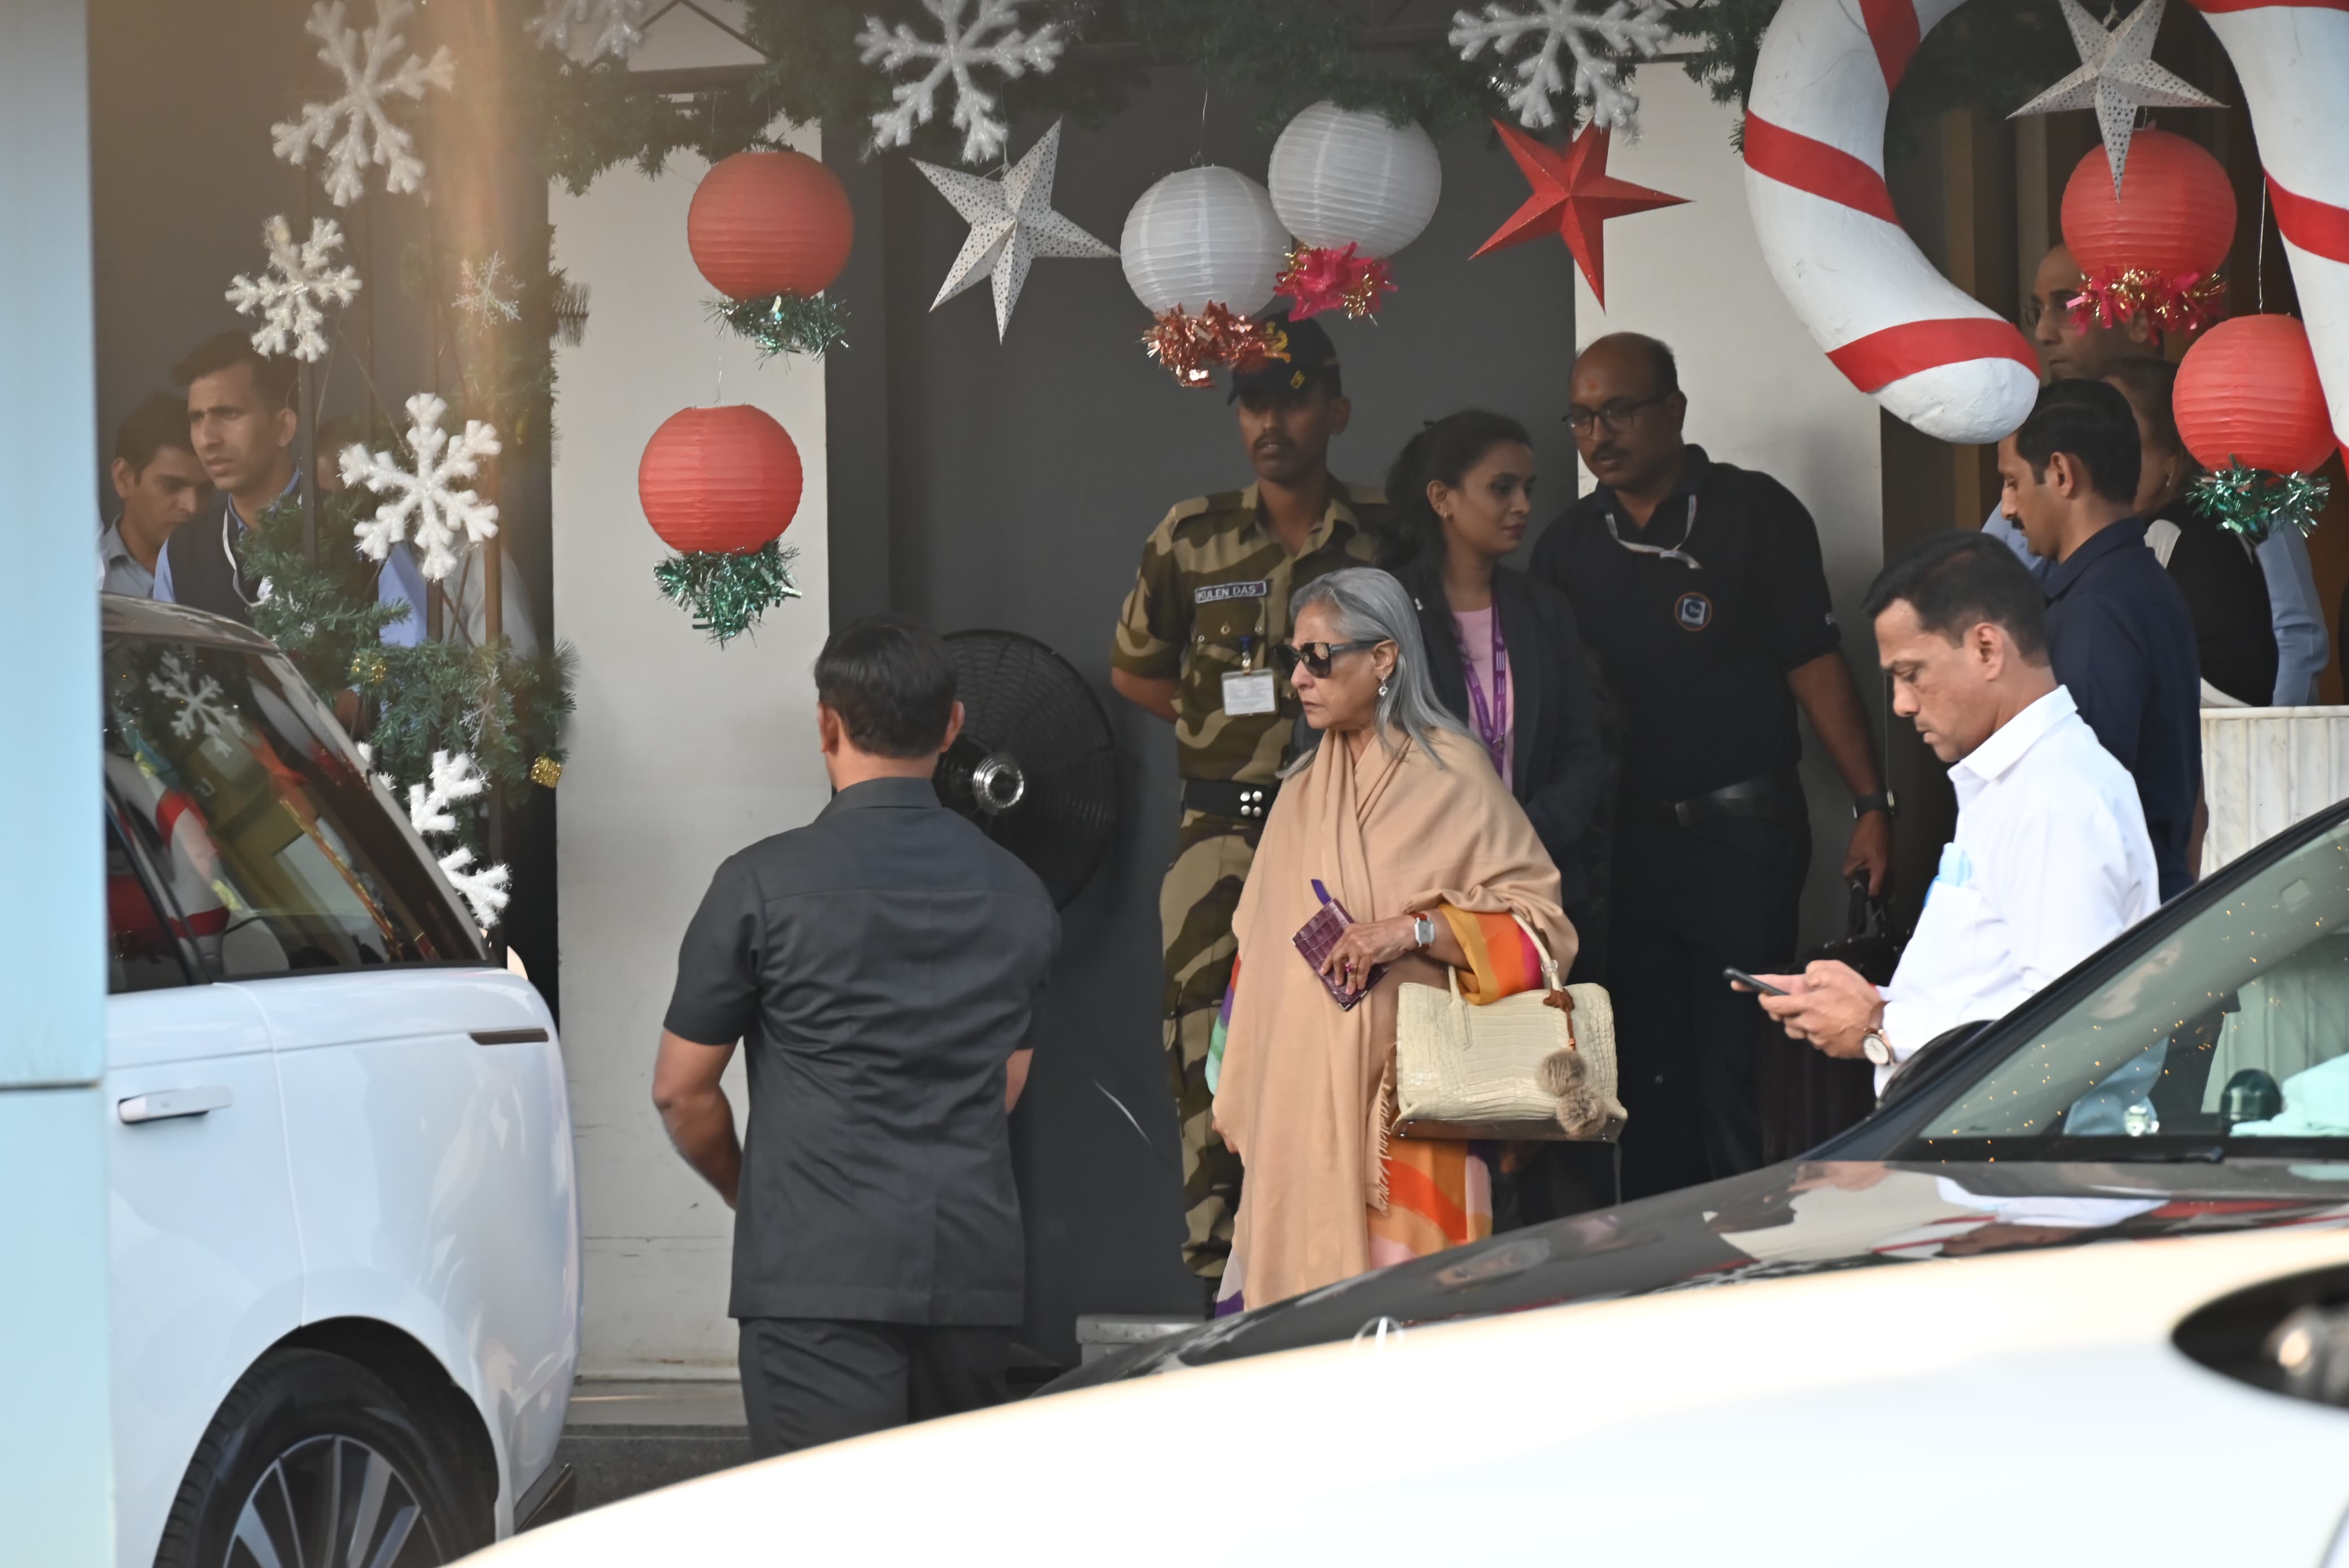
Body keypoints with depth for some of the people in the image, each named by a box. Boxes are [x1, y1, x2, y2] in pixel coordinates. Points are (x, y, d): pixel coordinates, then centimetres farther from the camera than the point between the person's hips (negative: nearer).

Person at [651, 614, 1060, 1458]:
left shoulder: (765, 884, -3)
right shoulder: (1018, 896, 13)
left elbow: (682, 1089, 4)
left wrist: (745, 1189, 22)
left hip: (820, 1270, -5)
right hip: (975, 1270, 5)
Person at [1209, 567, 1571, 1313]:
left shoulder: (1452, 776, -3)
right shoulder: (1305, 787, 16)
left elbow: (1541, 927, -5)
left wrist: (1414, 929, -17)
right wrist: (1238, 1096, 19)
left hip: (1408, 1103, -5)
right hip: (1301, 1103, 5)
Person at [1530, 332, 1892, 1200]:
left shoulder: (1755, 513, 0)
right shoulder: (1569, 543, 12)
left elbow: (1815, 667, -3)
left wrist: (1871, 804, -9)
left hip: (1741, 831, -4)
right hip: (1621, 840, 4)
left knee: (1735, 1070, -7)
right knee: (1648, 1077, 5)